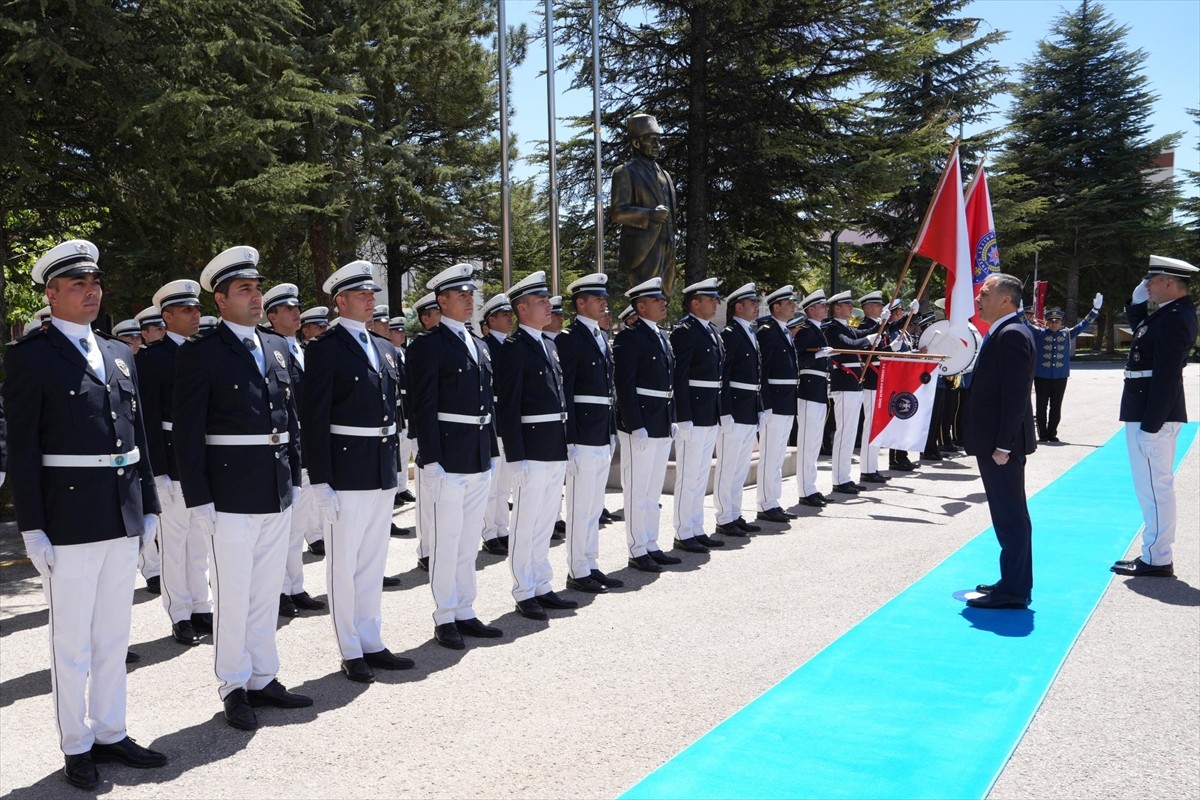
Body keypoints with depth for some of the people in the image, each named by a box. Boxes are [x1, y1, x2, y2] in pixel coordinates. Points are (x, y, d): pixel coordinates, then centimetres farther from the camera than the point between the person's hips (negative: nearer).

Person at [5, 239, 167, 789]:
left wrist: (148, 507, 11)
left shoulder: (120, 355, 13)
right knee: (72, 641, 6)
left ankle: (111, 733, 27)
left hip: (124, 517, 6)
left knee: (114, 636, 15)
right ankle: (77, 747, 20)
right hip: (70, 519, -6)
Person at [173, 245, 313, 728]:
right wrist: (199, 499, -12)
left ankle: (263, 679, 28)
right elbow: (187, 431, -9)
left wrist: (294, 478, 13)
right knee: (233, 596, 4)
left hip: (278, 496, 6)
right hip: (231, 497, -6)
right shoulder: (200, 354, -7)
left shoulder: (277, 348, 12)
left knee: (268, 593, 15)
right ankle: (234, 689, 19)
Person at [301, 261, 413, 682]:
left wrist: (395, 462, 14)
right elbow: (314, 420, -12)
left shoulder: (385, 348, 13)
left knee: (373, 564, 15)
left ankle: (372, 644, 27)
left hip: (383, 473, 7)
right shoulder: (324, 349, -8)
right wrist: (321, 482, -16)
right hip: (346, 475, -7)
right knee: (344, 566, 5)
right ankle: (351, 652, 17)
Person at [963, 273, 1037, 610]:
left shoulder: (1011, 334, -16)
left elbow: (1016, 395, -21)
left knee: (1010, 517, -2)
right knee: (1010, 516, 16)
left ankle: (1013, 591, 6)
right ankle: (1015, 583, 27)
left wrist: (1003, 445, -22)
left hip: (1002, 443, -10)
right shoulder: (1002, 332, 14)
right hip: (995, 441, 10)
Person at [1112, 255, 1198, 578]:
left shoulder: (1174, 319, -18)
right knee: (1156, 486, 15)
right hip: (1149, 413, 10)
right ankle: (1156, 554, 25)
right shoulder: (1169, 314, 11)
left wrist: (1150, 426, -23)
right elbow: (1143, 332, 30)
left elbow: (1166, 376, -23)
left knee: (1154, 486, -3)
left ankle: (1156, 560, 4)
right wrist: (1137, 302, 14)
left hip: (1153, 416, -10)